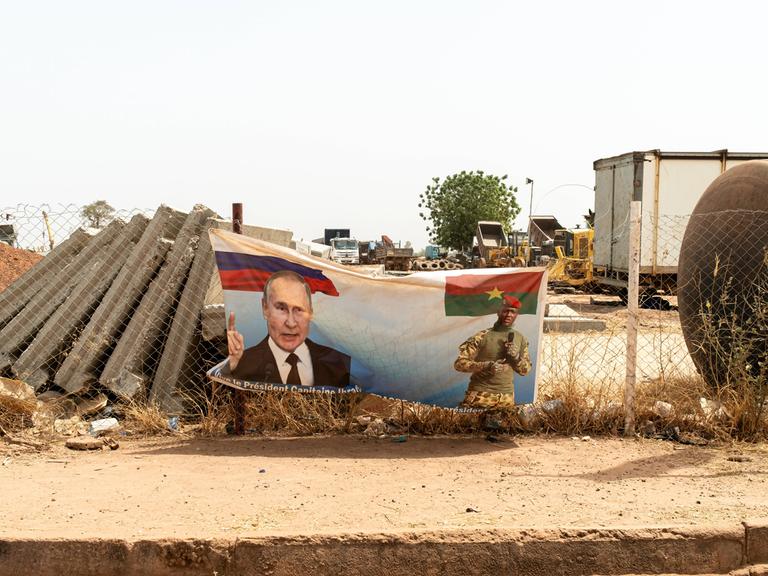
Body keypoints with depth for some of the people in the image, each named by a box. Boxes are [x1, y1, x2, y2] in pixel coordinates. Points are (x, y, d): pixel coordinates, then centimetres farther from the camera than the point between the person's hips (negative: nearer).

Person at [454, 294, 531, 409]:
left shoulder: (521, 339, 9)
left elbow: (525, 371, 14)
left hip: (507, 398, 4)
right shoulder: (482, 337, -6)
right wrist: (486, 366, -21)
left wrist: (516, 357, -6)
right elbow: (459, 363, -9)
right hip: (480, 396, -4)